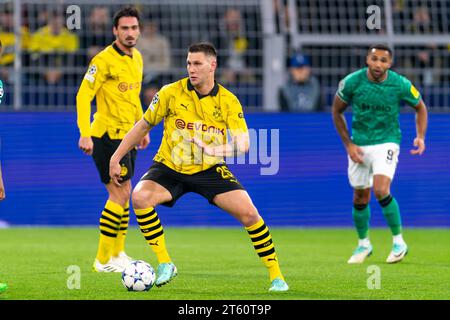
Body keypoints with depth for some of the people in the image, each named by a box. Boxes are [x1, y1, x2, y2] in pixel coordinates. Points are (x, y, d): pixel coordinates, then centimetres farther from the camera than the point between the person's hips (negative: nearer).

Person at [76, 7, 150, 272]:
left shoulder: (137, 58, 11)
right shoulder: (104, 60, -15)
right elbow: (83, 96, -17)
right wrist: (85, 135, -24)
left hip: (126, 135, 8)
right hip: (107, 135, -8)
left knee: (123, 195, 14)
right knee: (121, 194, -11)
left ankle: (118, 254, 25)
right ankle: (104, 260, -6)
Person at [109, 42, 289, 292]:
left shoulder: (228, 101, -8)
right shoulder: (171, 93, -9)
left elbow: (243, 144, -14)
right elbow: (143, 126, 2)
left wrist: (215, 149, -33)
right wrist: (116, 158, 2)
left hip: (209, 170, 0)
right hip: (169, 168, 0)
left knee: (248, 213, -16)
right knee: (140, 196, -29)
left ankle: (276, 276, 2)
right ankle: (165, 265, -16)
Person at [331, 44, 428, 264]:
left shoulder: (401, 85, -13)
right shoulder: (351, 82, -12)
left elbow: (420, 107, 6)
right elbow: (336, 111, 3)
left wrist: (420, 137, -8)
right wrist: (348, 144, -2)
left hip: (387, 142, -2)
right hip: (359, 144, 3)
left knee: (381, 190, -22)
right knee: (360, 197, 9)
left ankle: (399, 242, -7)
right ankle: (363, 244, 32)